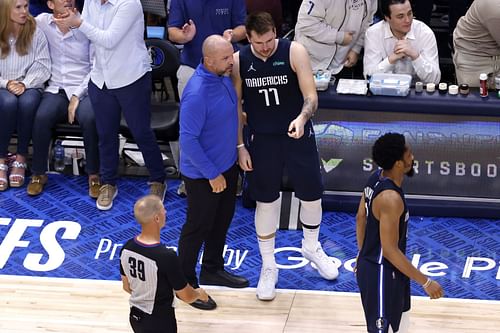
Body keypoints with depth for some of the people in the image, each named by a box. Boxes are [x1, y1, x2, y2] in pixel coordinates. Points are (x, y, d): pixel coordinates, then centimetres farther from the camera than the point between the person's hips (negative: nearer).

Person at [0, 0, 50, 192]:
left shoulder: (35, 32, -1)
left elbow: (42, 67, -4)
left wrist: (25, 84, -18)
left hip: (30, 87, 0)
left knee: (27, 102, -36)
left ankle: (21, 159, -21)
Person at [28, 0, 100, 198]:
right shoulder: (41, 22, 4)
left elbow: (96, 67, -4)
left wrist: (77, 96, -13)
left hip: (84, 89, -2)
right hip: (56, 90, 2)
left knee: (89, 119, -33)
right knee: (42, 117, -30)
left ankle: (93, 174, -15)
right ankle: (38, 174, -11)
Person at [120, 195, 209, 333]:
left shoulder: (127, 248, -8)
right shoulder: (166, 256, -28)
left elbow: (127, 287, 7)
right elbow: (186, 296, -15)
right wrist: (200, 293, 6)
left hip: (135, 316, 6)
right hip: (160, 322, -6)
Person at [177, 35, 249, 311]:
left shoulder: (223, 76, -6)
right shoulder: (196, 94, -33)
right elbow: (188, 140, -28)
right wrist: (212, 174, -21)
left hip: (227, 164, 8)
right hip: (202, 174, -8)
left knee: (223, 219, 23)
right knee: (198, 226, 8)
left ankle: (213, 269, 43)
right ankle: (185, 283, 26)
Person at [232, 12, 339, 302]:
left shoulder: (294, 52, -16)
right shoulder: (239, 61, -9)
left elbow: (311, 96, -18)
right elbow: (236, 106, 0)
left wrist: (302, 118, -39)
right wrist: (240, 147, -3)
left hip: (298, 135, 0)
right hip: (262, 139, 0)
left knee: (312, 193, 12)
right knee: (266, 201, 7)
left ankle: (312, 247, 41)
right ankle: (269, 266, 21)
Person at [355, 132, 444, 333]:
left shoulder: (377, 178, -1)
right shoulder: (391, 198, -30)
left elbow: (361, 218, 12)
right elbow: (390, 250, -28)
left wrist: (363, 256, 25)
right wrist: (425, 282, -23)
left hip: (370, 263, 10)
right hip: (381, 274, -10)